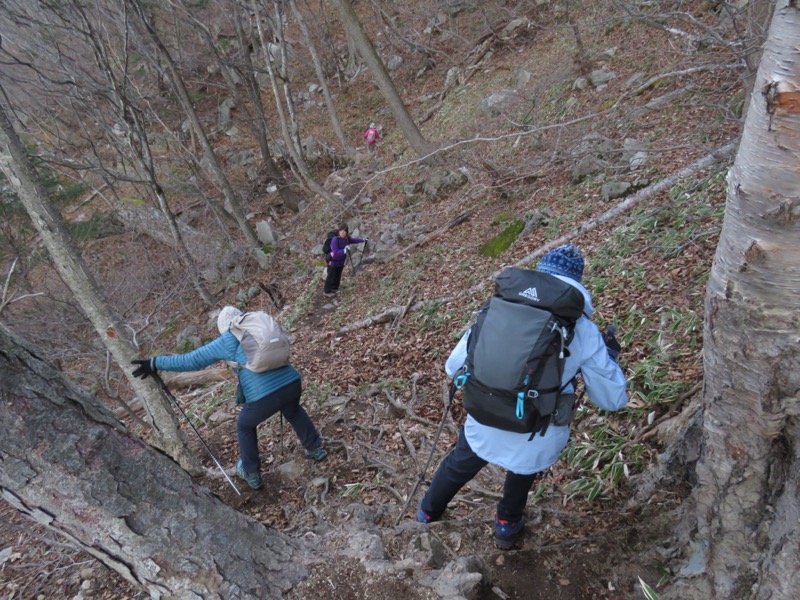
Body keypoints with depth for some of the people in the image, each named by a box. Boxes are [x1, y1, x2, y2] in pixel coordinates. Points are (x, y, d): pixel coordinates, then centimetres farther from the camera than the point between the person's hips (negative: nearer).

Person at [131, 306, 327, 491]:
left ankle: (251, 475, 40)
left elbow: (191, 360, 10)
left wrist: (154, 364, 19)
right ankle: (315, 449, 47)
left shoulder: (226, 342, 8)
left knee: (245, 426, 28)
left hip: (264, 396, -4)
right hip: (292, 384, 4)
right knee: (293, 411, 39)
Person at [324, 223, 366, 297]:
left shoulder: (347, 238, -9)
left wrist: (363, 239, 24)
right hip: (333, 261, -7)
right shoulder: (335, 240, -29)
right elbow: (335, 252, -35)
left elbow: (354, 240, 14)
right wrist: (344, 250, -48)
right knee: (331, 277, 4)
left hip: (341, 261, 7)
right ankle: (327, 291, 22)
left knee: (338, 276, 21)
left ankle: (334, 288, 41)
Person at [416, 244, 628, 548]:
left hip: (484, 427, 1)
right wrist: (610, 355, 19)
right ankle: (507, 525, 52)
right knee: (524, 466, 36)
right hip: (537, 442, -1)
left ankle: (428, 514, 57)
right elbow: (612, 398, 3)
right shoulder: (584, 331, -5)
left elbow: (453, 367, 2)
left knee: (459, 465, 32)